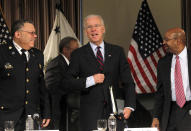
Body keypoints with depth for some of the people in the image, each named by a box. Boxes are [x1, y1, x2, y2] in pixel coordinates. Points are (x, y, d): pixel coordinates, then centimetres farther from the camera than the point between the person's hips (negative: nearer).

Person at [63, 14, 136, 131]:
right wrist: (90, 81, -12)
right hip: (91, 112, -1)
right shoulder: (78, 54, 6)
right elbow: (67, 81, 1)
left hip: (115, 110, 2)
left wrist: (129, 106, -4)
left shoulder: (117, 51, 11)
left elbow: (128, 82, 8)